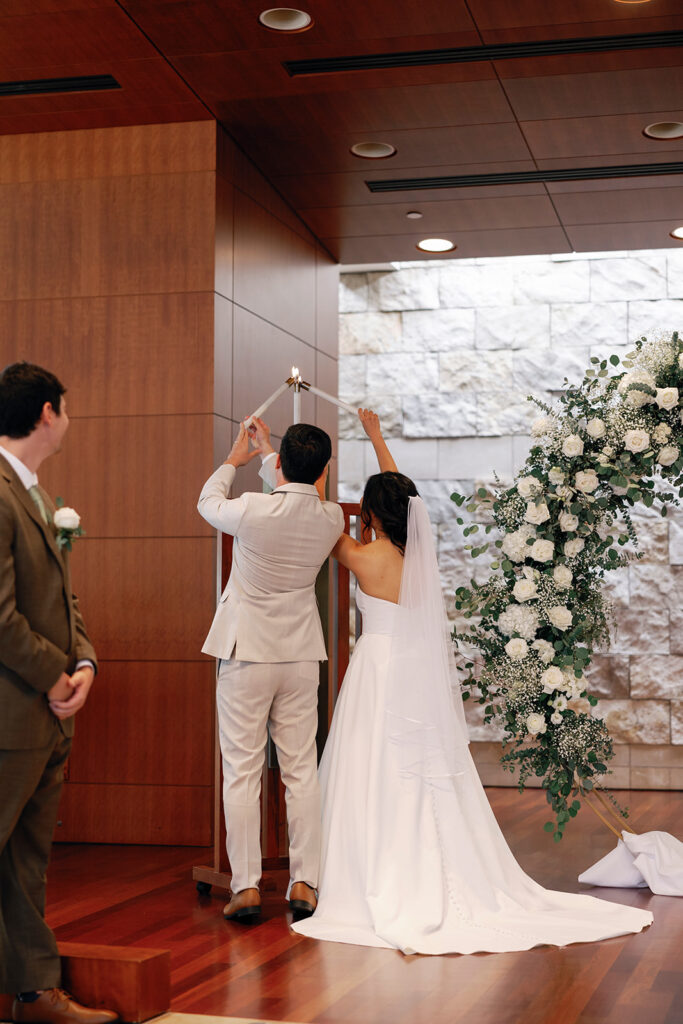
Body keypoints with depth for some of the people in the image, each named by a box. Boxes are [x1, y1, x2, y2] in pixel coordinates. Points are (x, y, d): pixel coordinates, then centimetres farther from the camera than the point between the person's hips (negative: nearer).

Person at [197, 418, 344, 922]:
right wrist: (266, 452, 30)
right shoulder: (332, 518, -6)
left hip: (246, 654, -3)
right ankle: (304, 883, 10)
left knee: (242, 773, 3)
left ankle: (246, 886, 4)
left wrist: (234, 460, 24)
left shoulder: (253, 511, -18)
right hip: (301, 655, 4)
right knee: (302, 770, 9)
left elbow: (209, 502, 6)